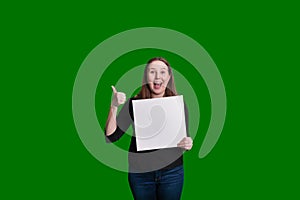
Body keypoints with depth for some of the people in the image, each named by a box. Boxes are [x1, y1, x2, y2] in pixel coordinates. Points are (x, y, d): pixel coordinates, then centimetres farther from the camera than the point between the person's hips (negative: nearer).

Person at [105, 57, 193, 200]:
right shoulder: (133, 104, -5)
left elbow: (186, 139, 5)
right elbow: (111, 137, -9)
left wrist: (188, 144, -18)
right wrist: (114, 107, -21)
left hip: (172, 173, 1)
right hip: (140, 172, 0)